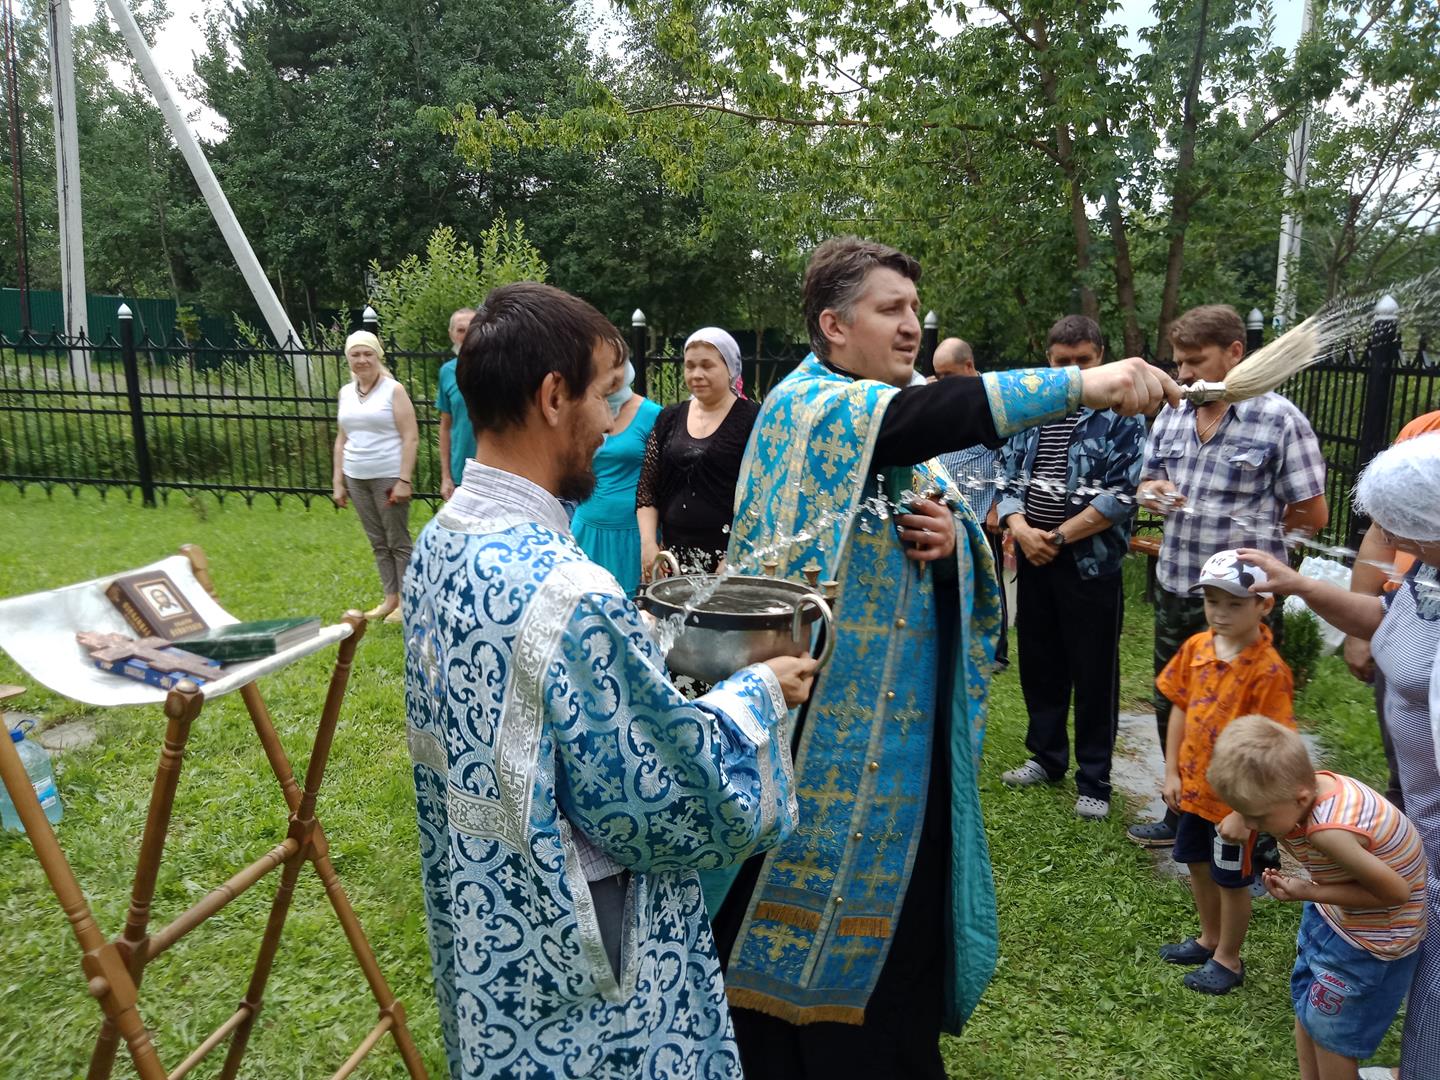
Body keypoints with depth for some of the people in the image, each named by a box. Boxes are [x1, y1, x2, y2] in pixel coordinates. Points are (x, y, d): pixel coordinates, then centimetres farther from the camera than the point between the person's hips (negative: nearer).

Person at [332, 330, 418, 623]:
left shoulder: (393, 390, -6)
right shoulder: (346, 393, 10)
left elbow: (411, 437, -10)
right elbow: (342, 439, 16)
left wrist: (404, 480, -16)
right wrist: (338, 482, 12)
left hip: (388, 477, -5)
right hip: (356, 479, 6)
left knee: (398, 542, 1)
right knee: (378, 543, 12)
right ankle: (390, 598, 21)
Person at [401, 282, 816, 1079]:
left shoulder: (440, 543, -4)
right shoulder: (566, 591, -32)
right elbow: (666, 810, -24)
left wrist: (649, 655, 7)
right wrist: (756, 695, -10)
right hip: (572, 957, -8)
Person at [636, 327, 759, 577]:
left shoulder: (751, 419, -4)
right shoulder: (669, 418, 10)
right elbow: (647, 487, 12)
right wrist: (648, 542, 0)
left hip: (729, 557, -4)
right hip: (674, 556, 4)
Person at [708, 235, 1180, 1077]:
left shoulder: (911, 439, 11)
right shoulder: (804, 408, -13)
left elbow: (968, 559, 14)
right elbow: (917, 416, -32)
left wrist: (954, 539, -10)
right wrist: (1078, 385, -40)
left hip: (909, 726, 7)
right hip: (826, 731, -7)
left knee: (903, 905, 17)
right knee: (816, 908, 6)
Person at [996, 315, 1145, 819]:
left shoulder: (1121, 415, -5)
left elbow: (1122, 495, -12)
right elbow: (1008, 475, 7)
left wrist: (1058, 536, -14)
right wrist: (1020, 528, -11)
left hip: (1091, 561, -4)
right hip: (1031, 557, 5)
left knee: (1094, 674, 4)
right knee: (1039, 664, 15)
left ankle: (1094, 780, 17)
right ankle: (1046, 757, 32)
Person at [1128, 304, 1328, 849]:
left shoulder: (1279, 420, -13)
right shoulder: (1171, 415, 5)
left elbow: (1312, 515, -10)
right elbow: (1146, 483, 16)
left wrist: (1249, 527, -1)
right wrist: (1154, 490, -7)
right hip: (1175, 589, 6)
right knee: (1171, 709, 19)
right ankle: (1181, 814, 39)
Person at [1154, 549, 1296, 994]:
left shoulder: (1268, 671, -24)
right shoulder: (1196, 647, -6)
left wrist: (1244, 811, -21)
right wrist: (1172, 772, 3)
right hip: (1193, 787, 6)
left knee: (1231, 880, 14)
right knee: (1198, 866, 23)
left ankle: (1228, 959, 35)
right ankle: (1209, 938, 47)